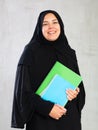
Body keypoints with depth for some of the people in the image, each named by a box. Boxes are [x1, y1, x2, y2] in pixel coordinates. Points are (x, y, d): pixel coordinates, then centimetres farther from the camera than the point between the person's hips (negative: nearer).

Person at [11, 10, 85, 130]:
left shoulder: (70, 53, 7)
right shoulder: (31, 51, -6)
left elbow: (79, 85, 13)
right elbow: (23, 88, -10)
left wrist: (76, 93, -9)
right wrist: (47, 108, -19)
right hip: (41, 120, -4)